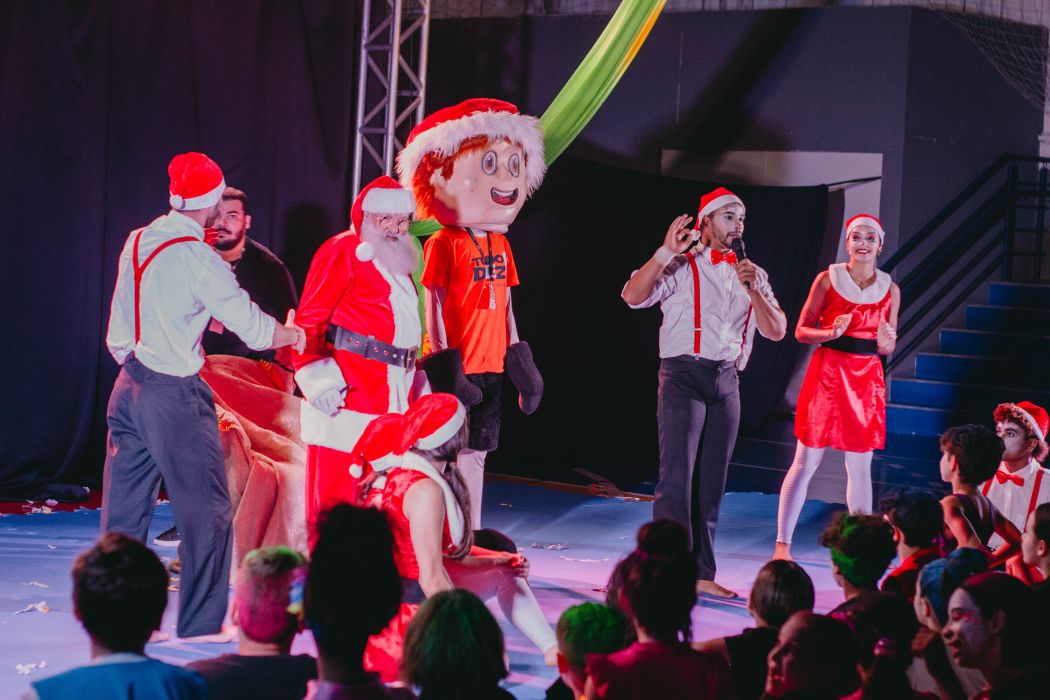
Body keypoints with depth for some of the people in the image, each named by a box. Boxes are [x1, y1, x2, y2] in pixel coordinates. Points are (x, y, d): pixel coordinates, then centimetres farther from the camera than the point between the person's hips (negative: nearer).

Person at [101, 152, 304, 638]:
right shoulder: (198, 259, -14)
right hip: (174, 393, -7)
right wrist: (296, 335, 8)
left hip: (128, 384, 7)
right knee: (206, 512, 2)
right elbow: (254, 329, -10)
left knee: (124, 508, 13)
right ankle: (201, 630, 3)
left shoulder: (137, 242, 5)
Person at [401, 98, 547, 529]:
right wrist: (443, 361, -17)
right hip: (456, 365, -7)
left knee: (477, 451, 12)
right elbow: (433, 305, -11)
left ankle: (472, 535, 19)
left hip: (489, 364, 7)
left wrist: (517, 357, 14)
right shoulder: (444, 244, -9)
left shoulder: (500, 244, 12)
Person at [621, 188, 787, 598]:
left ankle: (701, 574, 11)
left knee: (712, 483, 7)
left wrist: (753, 289, -7)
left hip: (726, 380, 6)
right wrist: (666, 252, -21)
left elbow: (776, 331, 7)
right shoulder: (681, 266, -1)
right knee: (677, 476, -12)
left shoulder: (751, 274, 16)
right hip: (684, 375, -6)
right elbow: (633, 296, -15)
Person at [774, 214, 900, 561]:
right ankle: (782, 544, 3)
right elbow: (801, 331, 1)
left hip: (866, 379, 3)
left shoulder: (890, 289, 7)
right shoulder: (828, 279, -1)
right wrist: (833, 332, -17)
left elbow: (888, 348, 13)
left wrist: (885, 340, -10)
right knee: (806, 462, -2)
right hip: (828, 373, -3)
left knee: (860, 468, 6)